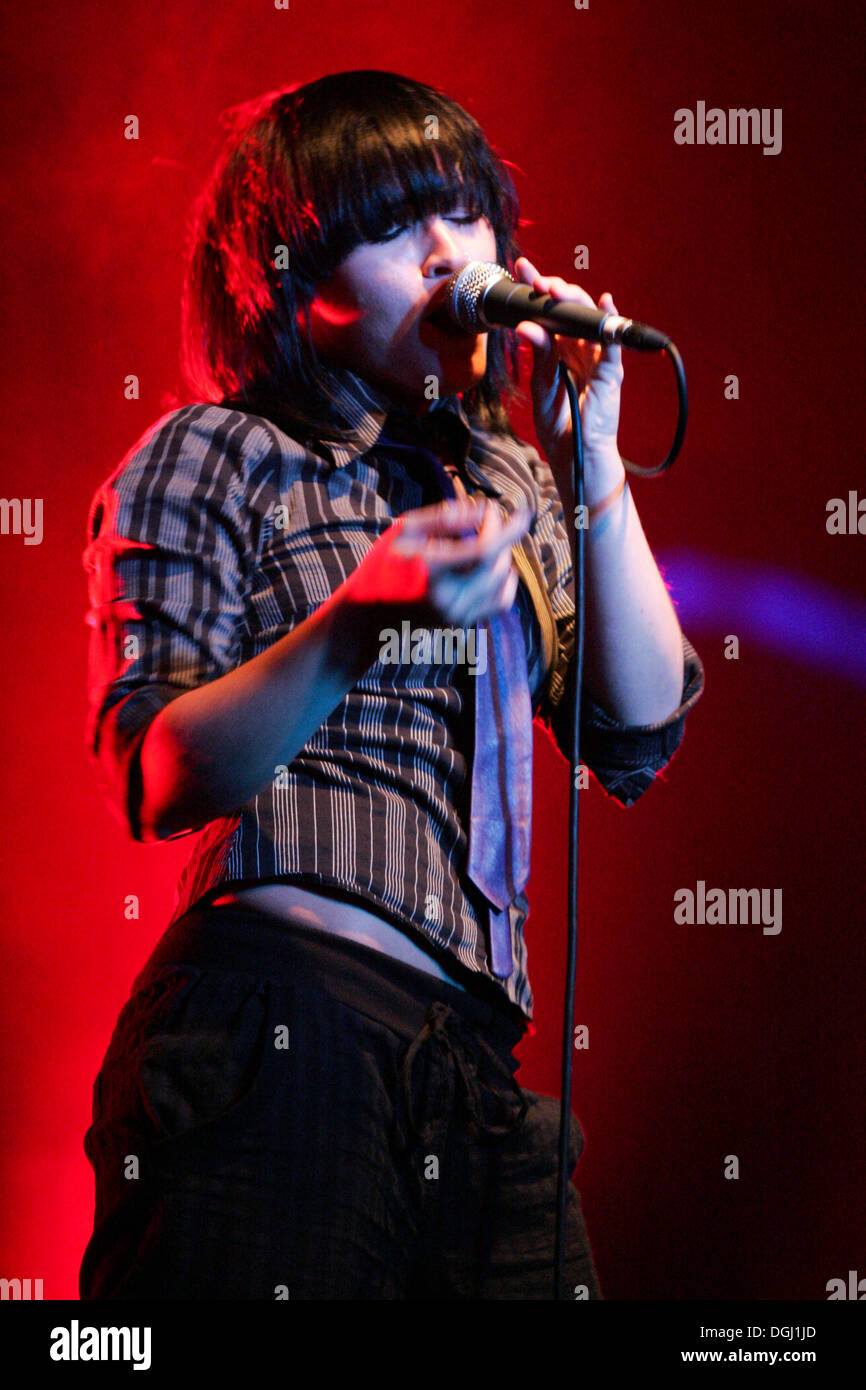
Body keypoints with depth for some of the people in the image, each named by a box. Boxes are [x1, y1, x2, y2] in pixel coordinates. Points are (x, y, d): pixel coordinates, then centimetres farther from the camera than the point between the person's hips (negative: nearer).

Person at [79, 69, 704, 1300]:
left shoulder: (506, 481, 18)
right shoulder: (212, 456, 2)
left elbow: (642, 734, 8)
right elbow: (159, 781, -10)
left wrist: (589, 458, 3)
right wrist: (361, 620, -26)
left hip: (475, 1055, 5)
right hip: (277, 1038, -5)